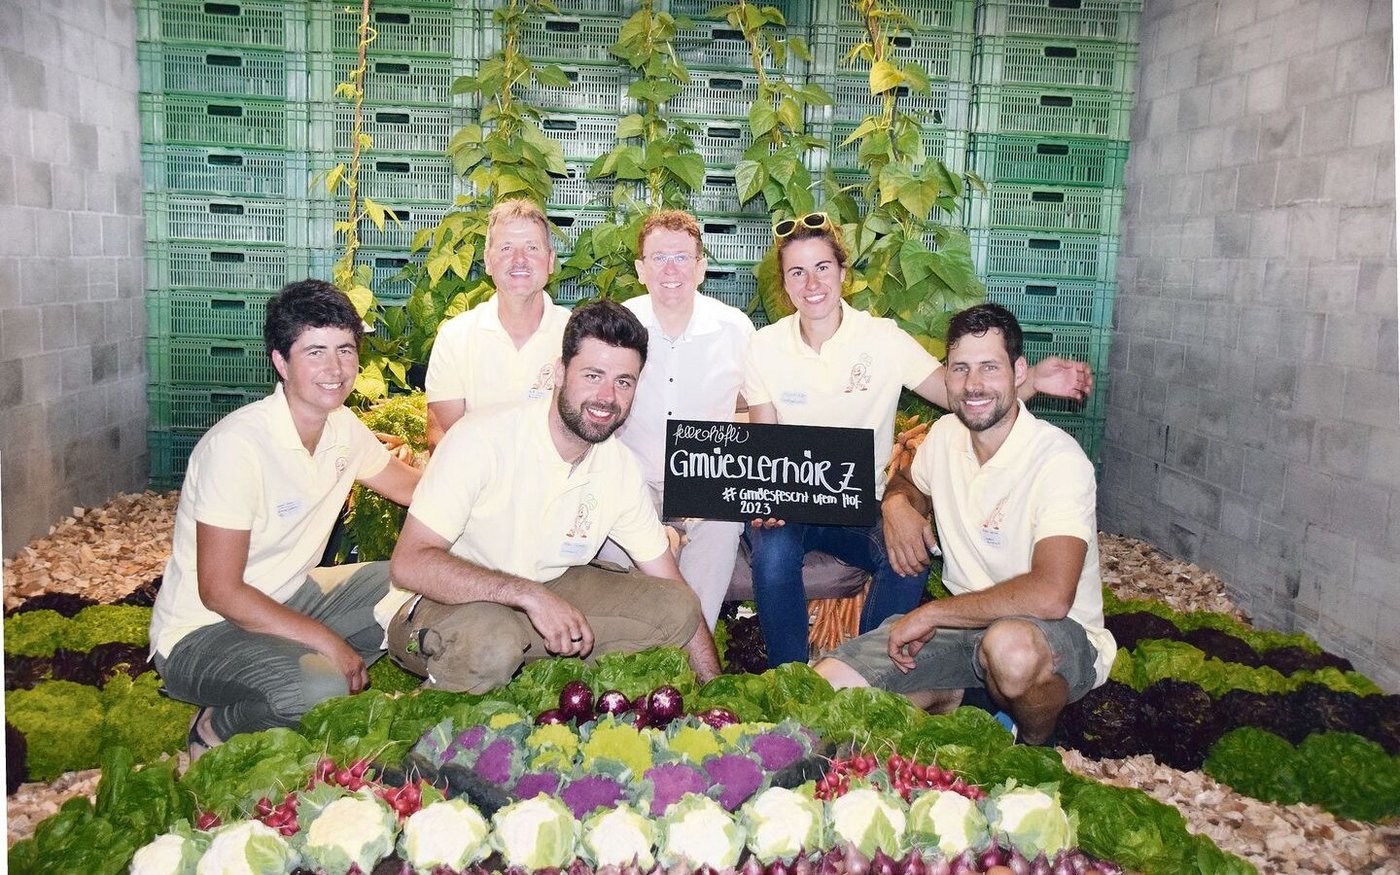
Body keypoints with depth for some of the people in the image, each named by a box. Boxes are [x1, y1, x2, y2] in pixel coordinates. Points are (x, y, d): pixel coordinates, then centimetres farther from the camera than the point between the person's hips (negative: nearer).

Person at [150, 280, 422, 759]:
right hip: (201, 632, -8)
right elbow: (219, 592, -24)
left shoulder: (342, 427, -2)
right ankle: (217, 729, -2)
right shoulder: (238, 444, -26)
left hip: (289, 600, 8)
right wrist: (327, 641, -23)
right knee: (319, 688, -34)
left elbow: (415, 487, 14)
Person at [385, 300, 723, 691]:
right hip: (443, 606, -5)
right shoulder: (483, 439, -22)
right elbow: (409, 563, -27)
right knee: (491, 642, -38)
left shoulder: (621, 467, -5)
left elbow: (670, 585, 3)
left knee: (677, 607, -7)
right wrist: (531, 596, -36)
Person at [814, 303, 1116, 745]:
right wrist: (897, 503, -1)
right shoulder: (944, 435, 1)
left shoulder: (1058, 459, -21)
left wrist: (930, 613, -24)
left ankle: (1037, 744, -8)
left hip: (1059, 637, -5)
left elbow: (1050, 596, -34)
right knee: (825, 683, -14)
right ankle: (947, 698, 12)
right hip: (963, 621, 5)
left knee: (1010, 647, -42)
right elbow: (907, 481, 25)